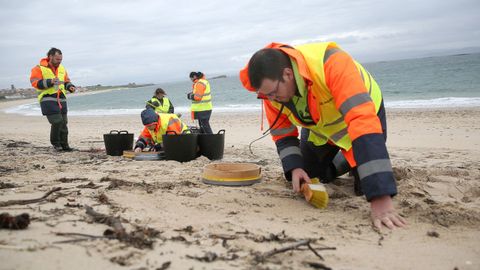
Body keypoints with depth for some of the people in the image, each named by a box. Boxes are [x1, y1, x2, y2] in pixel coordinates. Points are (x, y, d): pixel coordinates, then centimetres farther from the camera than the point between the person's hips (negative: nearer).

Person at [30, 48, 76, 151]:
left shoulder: (62, 68, 15)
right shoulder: (39, 68, -4)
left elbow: (66, 81, 24)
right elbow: (35, 83, -13)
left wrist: (70, 87, 2)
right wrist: (50, 82, -24)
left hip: (61, 99, 6)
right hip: (48, 99, -6)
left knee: (63, 123, 7)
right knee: (57, 122, -14)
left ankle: (64, 145, 15)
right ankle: (55, 143, 6)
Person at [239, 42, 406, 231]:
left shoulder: (332, 63, -43)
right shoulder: (270, 89, -24)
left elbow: (363, 121, -50)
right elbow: (283, 135, -10)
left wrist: (380, 196, -55)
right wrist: (294, 168, -29)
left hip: (362, 109, -4)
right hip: (318, 128, 5)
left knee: (366, 185, -10)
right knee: (306, 177, 5)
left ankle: (355, 161, 23)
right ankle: (347, 161, 31)